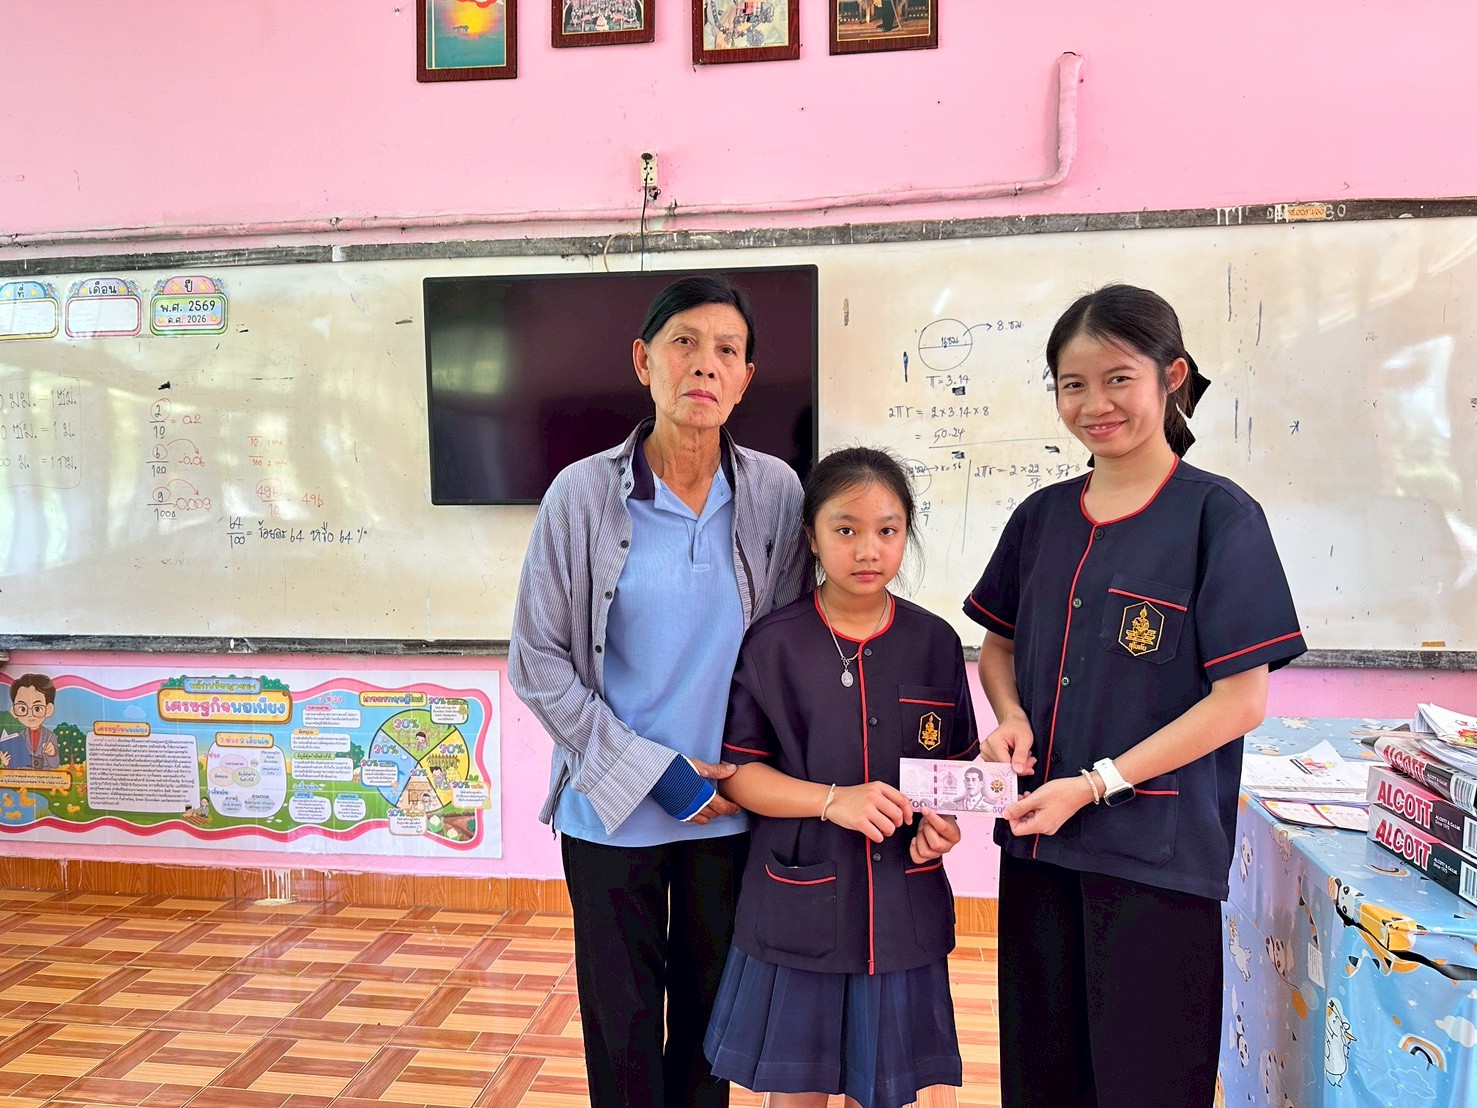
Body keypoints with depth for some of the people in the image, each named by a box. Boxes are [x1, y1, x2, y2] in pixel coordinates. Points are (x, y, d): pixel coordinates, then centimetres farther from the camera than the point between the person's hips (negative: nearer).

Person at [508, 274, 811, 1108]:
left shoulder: (774, 493, -5)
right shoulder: (584, 495, -10)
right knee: (622, 1025, 12)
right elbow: (537, 661, -7)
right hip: (612, 811, -1)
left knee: (709, 1012, 17)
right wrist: (651, 770, -11)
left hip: (729, 811, 2)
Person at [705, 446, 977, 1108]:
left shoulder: (935, 644, 0)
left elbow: (957, 762, 10)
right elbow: (735, 771, -7)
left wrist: (945, 819, -10)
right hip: (798, 905, -2)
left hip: (902, 910, 2)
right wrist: (832, 800, -19)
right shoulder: (772, 645, -8)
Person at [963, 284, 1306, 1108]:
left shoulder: (1217, 515, -9)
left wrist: (1096, 784, -16)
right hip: (1036, 841, 5)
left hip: (1156, 856, -5)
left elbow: (1240, 700, -12)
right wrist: (1012, 718, -5)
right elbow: (999, 644, 16)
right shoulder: (1043, 516, 6)